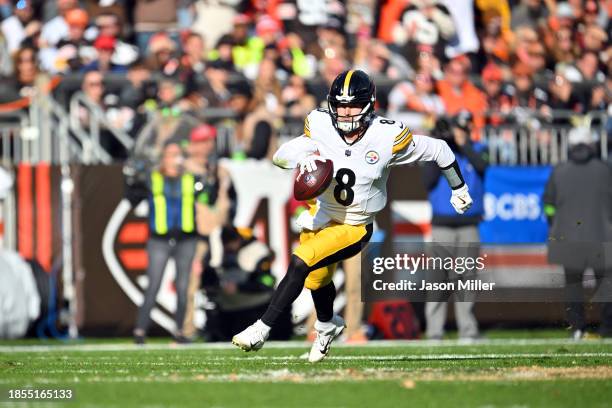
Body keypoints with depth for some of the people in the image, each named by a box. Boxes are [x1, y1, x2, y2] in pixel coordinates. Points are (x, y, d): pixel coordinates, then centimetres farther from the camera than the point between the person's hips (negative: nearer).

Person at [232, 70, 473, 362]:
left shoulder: (387, 137, -22)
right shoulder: (321, 126, -15)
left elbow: (438, 150, -8)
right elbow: (280, 156, -18)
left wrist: (458, 189, 5)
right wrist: (301, 157, -41)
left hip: (354, 228, -5)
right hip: (321, 216, 5)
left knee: (300, 264, -24)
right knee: (317, 281, 25)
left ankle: (262, 329, -15)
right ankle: (328, 325, 58)